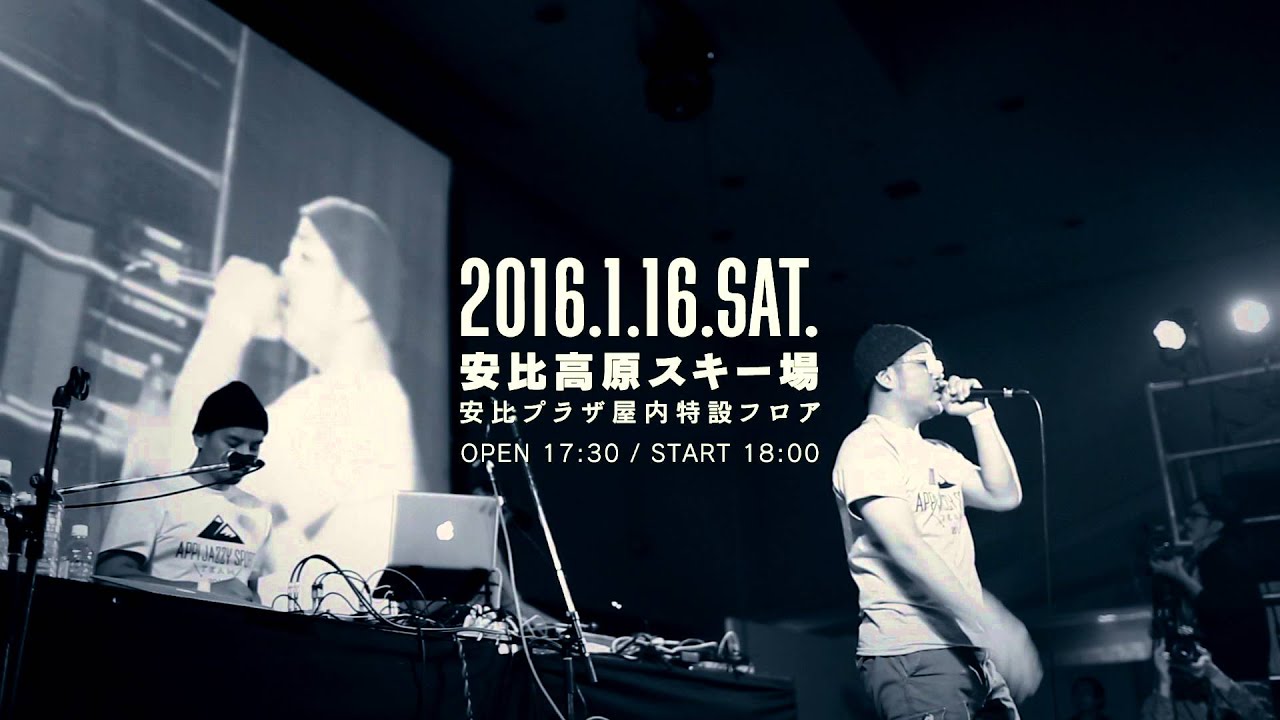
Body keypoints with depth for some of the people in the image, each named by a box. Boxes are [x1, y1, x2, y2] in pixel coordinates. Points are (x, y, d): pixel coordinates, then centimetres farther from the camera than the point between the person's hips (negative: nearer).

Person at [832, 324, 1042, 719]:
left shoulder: (938, 453, 21)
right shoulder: (867, 447, -7)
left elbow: (1004, 495, 14)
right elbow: (906, 547, -18)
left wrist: (980, 415, 12)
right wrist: (990, 622, -23)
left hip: (968, 653, 8)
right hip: (912, 656, -8)